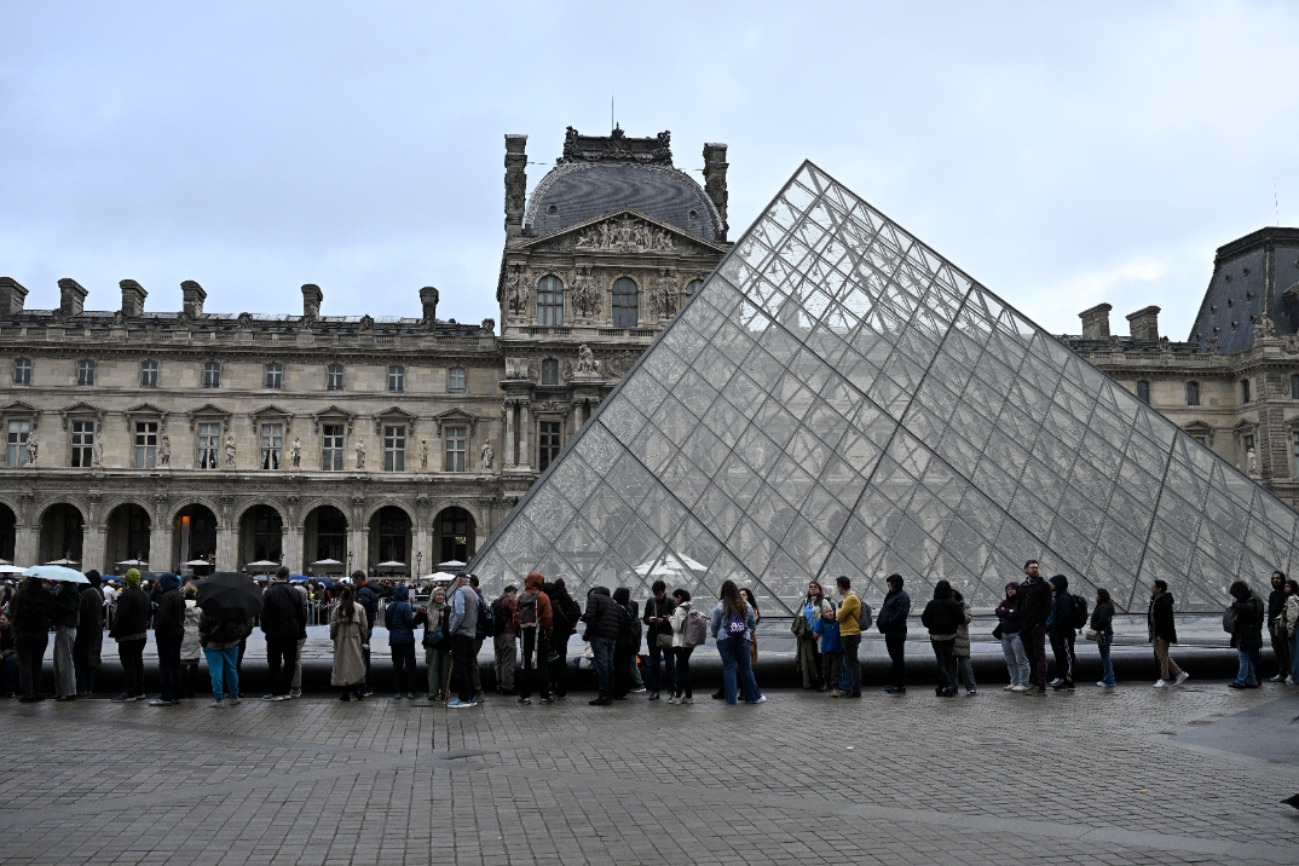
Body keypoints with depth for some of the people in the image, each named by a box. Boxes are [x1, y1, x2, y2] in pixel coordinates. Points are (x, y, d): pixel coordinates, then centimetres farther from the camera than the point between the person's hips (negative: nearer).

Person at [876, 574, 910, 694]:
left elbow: (901, 614, -24)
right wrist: (880, 622, 10)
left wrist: (888, 622, -23)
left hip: (897, 633, -10)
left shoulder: (902, 597, -13)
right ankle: (896, 683, 24)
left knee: (898, 659, -6)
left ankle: (901, 686, -3)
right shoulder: (890, 595, 19)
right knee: (894, 658, 16)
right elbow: (885, 611, 25)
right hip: (890, 632, 10)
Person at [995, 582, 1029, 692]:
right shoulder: (1004, 602, 18)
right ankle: (1014, 683, 16)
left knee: (1021, 660, -7)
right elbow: (998, 612, 4)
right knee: (1010, 661, 10)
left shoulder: (1021, 602, -6)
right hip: (1004, 634, 8)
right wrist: (1009, 612, -8)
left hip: (1017, 634, -8)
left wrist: (1005, 613, -2)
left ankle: (1023, 684, -6)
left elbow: (1017, 614, -17)